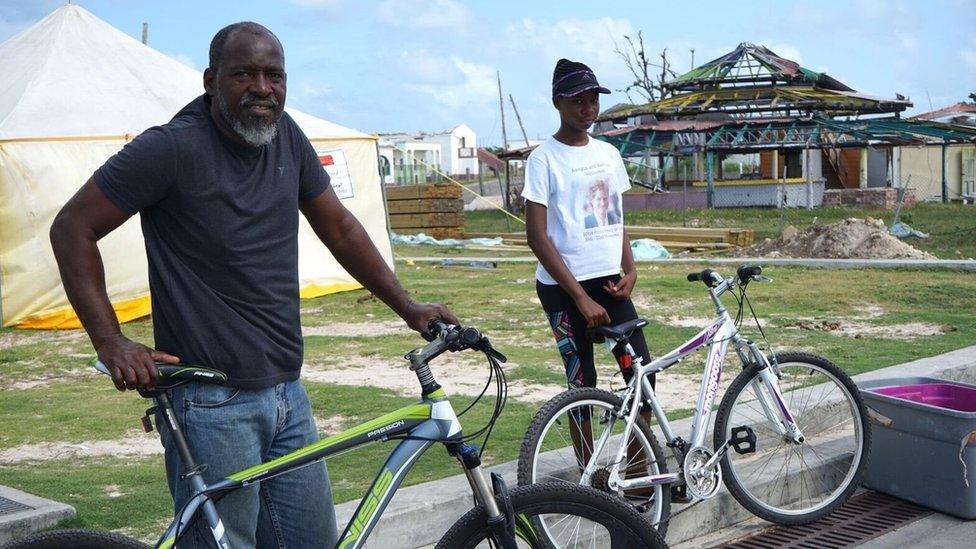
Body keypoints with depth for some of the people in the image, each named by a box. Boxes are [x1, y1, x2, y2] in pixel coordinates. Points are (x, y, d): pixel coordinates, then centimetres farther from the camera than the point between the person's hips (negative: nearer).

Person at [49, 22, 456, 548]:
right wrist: (110, 341, -14)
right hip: (211, 402, -6)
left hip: (287, 394, 7)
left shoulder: (286, 137, 6)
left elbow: (339, 227, 19)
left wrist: (407, 306, 16)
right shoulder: (172, 148, -12)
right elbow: (72, 229, -7)